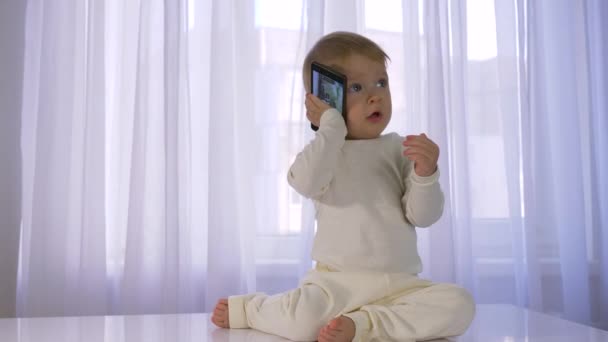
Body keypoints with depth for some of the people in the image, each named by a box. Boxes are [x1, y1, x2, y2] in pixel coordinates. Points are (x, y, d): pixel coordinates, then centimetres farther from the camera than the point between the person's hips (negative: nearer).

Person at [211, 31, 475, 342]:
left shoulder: (398, 148, 7)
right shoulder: (323, 150, 2)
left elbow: (423, 216, 1)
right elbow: (307, 183, -24)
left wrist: (426, 174, -18)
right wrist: (331, 124, -15)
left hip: (399, 283, 3)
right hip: (336, 281, -2)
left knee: (459, 304, -21)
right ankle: (244, 308, 6)